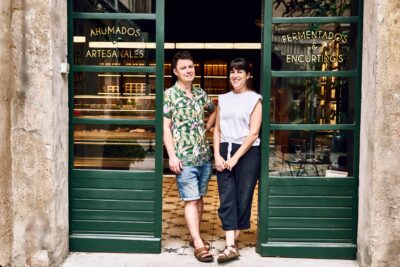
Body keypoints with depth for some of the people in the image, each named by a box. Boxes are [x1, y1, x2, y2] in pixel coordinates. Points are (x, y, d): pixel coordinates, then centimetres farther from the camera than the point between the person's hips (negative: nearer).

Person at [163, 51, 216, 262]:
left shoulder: (201, 93, 9)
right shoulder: (169, 95, -6)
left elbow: (214, 112, 27)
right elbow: (166, 127, -9)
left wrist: (205, 129, 11)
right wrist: (172, 156, -15)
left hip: (204, 155, 6)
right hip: (184, 157, -6)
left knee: (199, 198, 12)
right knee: (191, 200, -4)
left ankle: (195, 236, 25)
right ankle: (198, 244, 0)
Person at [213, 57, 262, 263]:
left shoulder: (254, 99, -2)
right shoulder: (223, 99, 12)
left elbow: (253, 133, -8)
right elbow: (217, 129, 11)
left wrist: (236, 158, -12)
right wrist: (217, 155, -2)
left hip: (247, 152, -4)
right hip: (225, 151, 4)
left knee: (242, 197, 3)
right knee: (226, 198, -3)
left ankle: (233, 240, 18)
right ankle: (231, 246, -3)